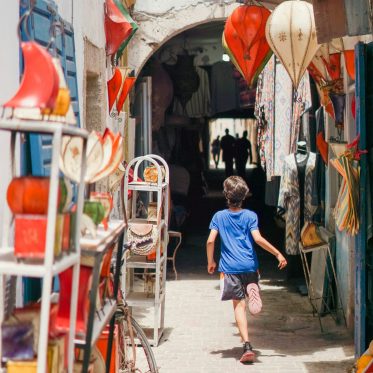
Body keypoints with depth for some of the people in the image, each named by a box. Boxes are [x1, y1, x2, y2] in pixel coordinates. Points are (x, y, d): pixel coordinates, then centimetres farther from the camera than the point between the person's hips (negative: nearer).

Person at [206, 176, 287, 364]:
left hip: (230, 266, 0)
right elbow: (258, 238, -11)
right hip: (249, 265, 0)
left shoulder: (219, 216, 4)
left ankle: (247, 346, -12)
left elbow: (210, 241, -3)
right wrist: (278, 254, -6)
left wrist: (210, 262, 11)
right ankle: (252, 290, -11)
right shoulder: (250, 215, 1)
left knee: (239, 304, 0)